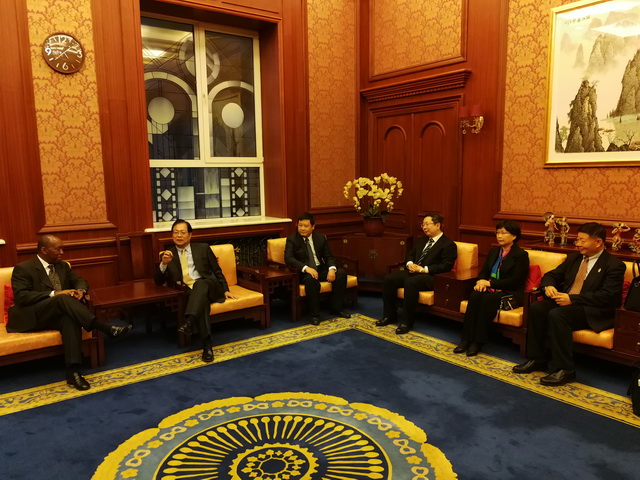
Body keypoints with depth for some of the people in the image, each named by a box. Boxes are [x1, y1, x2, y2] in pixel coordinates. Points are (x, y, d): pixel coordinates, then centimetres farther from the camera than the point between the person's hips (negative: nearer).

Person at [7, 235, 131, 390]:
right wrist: (54, 294, -27)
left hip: (57, 315, 5)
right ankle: (107, 329, -41)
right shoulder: (23, 269, -4)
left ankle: (73, 371, -42)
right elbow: (21, 296, -16)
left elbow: (80, 281, 16)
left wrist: (80, 290, -11)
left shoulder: (63, 266, 15)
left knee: (70, 319, -34)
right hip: (32, 317, -5)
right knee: (63, 299, -34)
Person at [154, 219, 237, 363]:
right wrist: (164, 263, -12)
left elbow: (217, 271, 16)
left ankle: (189, 322, -52)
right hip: (187, 292, 0)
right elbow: (158, 281, 6)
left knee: (200, 283, -36)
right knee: (201, 300, -36)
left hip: (208, 286, 0)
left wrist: (225, 290, 5)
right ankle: (207, 343, -41)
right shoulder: (167, 254, 14)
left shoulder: (203, 248, 14)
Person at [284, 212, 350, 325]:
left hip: (321, 269, 5)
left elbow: (328, 257, 7)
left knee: (341, 273, -19)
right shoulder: (292, 239, -3)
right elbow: (288, 258, -17)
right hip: (304, 272, -4)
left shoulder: (321, 238, 9)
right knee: (311, 279, -38)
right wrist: (306, 268, -31)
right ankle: (315, 315, -25)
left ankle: (336, 309, -8)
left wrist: (332, 269, -17)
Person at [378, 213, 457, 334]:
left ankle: (408, 322, -27)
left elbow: (446, 266, -13)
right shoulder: (421, 241, 22)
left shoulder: (449, 244, -3)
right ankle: (390, 315, -2)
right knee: (389, 279, -13)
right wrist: (410, 264, 1)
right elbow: (410, 254, 26)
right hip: (413, 271, 8)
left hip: (430, 276, -8)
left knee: (410, 282, -37)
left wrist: (424, 269, -19)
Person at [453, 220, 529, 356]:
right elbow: (484, 272, 17)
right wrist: (481, 282, -8)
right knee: (474, 295, -28)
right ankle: (466, 339, -29)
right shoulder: (493, 252, 18)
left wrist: (489, 283, -17)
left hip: (510, 294, -5)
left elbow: (515, 281, -12)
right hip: (490, 289, 5)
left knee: (488, 299, -35)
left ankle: (478, 342, -29)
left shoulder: (521, 255, -3)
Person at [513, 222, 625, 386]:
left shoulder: (614, 265, -6)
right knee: (536, 308, -20)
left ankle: (565, 369, -24)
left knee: (557, 314, -33)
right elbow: (551, 275, 19)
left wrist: (572, 299, -24)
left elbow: (607, 296, -18)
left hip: (594, 312, -7)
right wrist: (548, 285, -7)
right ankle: (536, 360, -9)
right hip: (564, 301, 7)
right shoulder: (574, 258, 15)